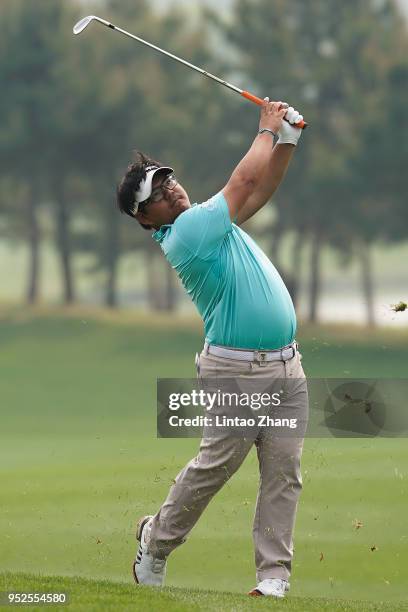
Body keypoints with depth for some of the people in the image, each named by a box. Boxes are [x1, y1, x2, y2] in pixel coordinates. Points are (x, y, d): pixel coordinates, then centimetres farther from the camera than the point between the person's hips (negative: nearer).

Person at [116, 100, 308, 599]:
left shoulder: (209, 220, 15)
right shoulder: (186, 234, -12)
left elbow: (261, 190, 22)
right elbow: (246, 181, -10)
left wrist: (288, 138, 8)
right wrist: (267, 130, 5)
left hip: (286, 365, 8)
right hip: (237, 372, -8)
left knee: (283, 473, 1)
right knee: (215, 464, -2)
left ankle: (273, 575, 1)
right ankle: (157, 538, 20)